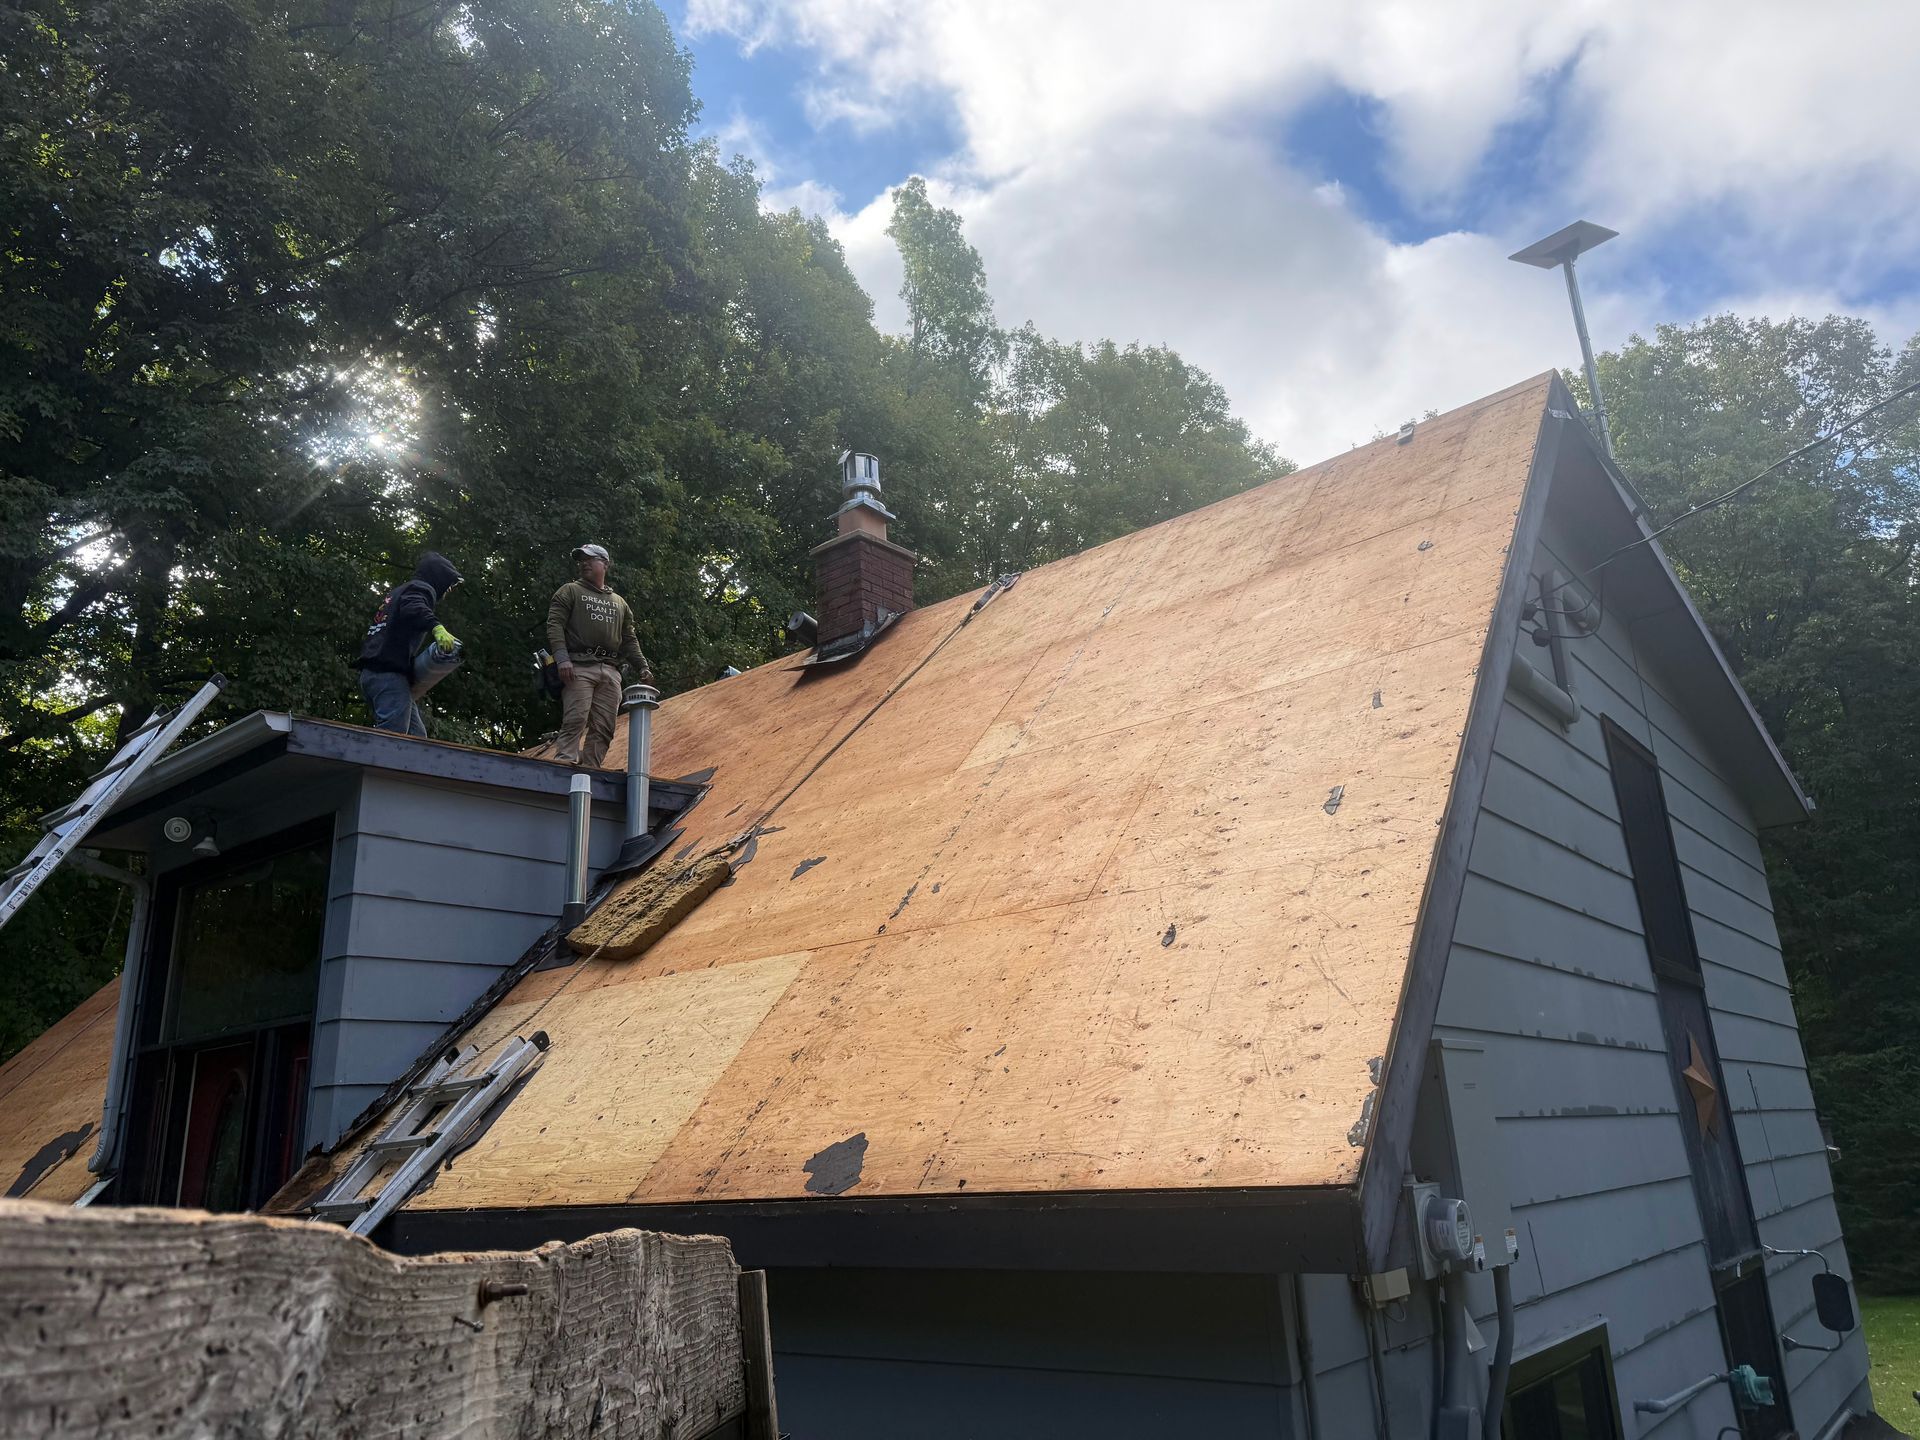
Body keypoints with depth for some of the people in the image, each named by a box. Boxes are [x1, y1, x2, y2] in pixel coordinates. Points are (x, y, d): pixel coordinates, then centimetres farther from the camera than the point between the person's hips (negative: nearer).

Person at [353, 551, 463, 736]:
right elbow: (412, 607, -22)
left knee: (417, 736, 6)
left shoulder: (397, 591, 30)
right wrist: (436, 626, -38)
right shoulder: (422, 589, 1)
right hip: (390, 675, -9)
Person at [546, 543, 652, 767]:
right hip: (579, 667, -4)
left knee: (603, 728, -5)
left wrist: (643, 667, 9)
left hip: (610, 670, 4)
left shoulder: (619, 603, 27)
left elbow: (629, 640, 25)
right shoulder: (570, 591, 15)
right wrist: (562, 658, -14)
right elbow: (554, 624, 2)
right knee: (575, 720, -18)